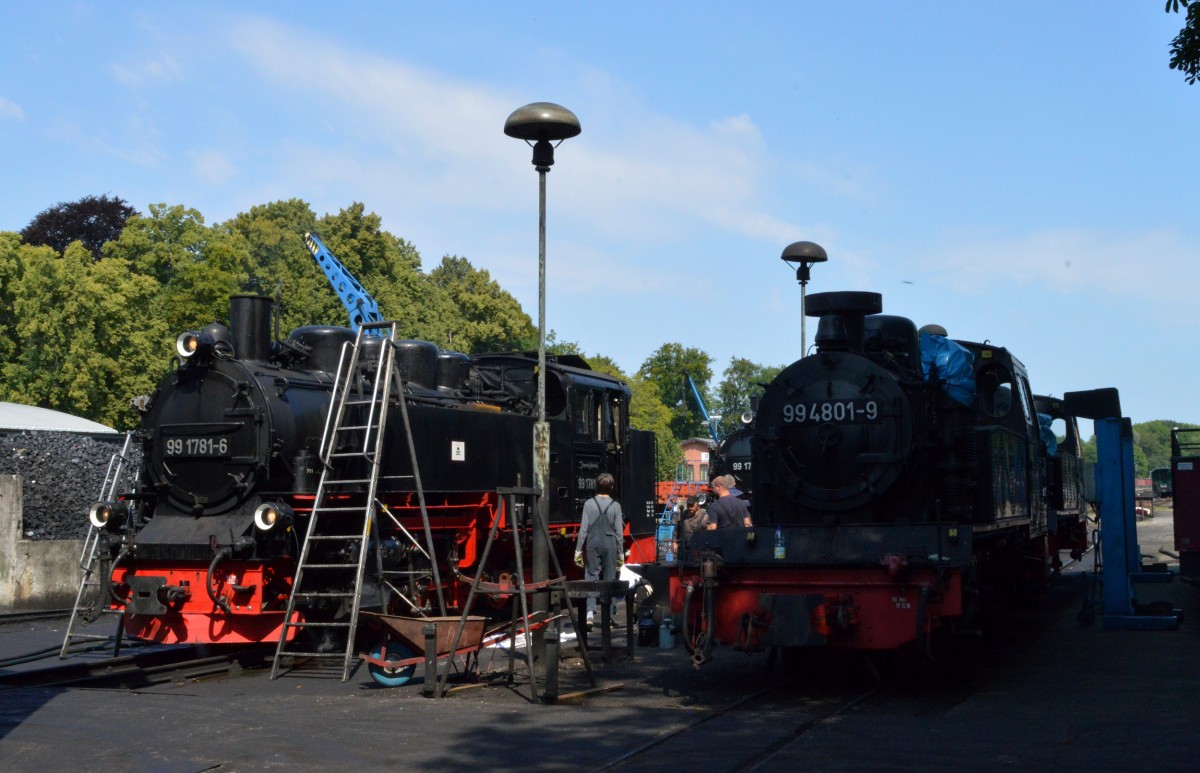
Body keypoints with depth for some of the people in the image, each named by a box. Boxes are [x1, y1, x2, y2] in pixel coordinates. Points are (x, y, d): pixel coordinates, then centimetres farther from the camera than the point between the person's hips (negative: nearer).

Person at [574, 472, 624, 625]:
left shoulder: (589, 504, -2)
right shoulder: (615, 505, -2)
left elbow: (583, 528, -3)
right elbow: (619, 531, 0)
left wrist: (578, 550, 2)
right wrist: (621, 553, 7)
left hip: (593, 544, 0)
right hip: (610, 544, 0)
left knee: (591, 576, 2)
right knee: (609, 578, 7)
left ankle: (590, 611, -14)